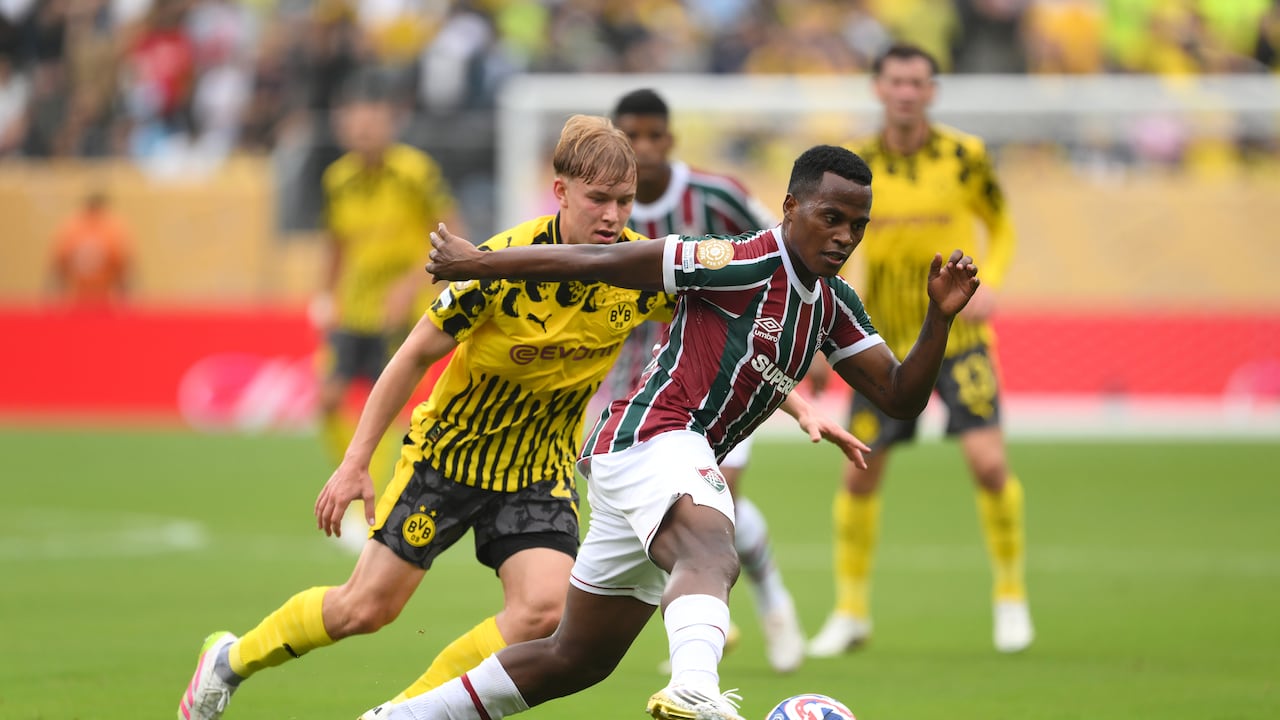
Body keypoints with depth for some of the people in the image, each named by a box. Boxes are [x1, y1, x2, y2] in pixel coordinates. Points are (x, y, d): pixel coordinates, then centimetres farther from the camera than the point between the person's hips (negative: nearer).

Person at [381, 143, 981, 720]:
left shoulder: (834, 306, 13)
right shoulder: (746, 265, -12)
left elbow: (900, 397, 10)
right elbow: (600, 263, -9)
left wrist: (940, 317, -6)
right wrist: (477, 263, -5)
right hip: (652, 436, -10)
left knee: (578, 659, 18)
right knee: (711, 558, -41)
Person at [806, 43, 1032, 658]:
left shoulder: (964, 156, -6)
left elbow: (1001, 226, 8)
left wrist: (988, 283, -10)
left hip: (957, 334, -2)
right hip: (884, 341, 2)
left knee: (988, 461, -14)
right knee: (860, 472, 1)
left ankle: (1011, 596, 5)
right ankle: (851, 610, 17)